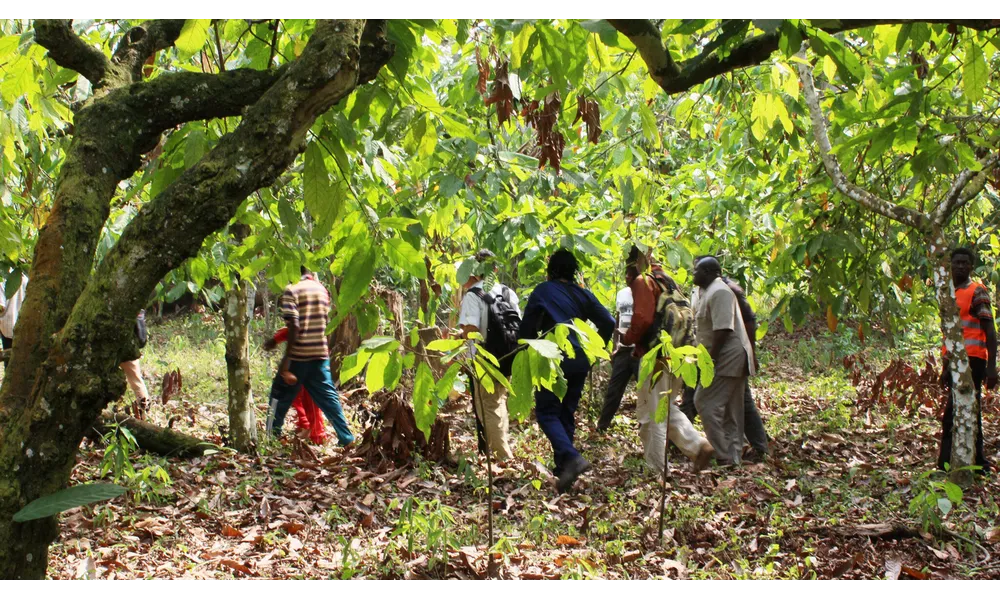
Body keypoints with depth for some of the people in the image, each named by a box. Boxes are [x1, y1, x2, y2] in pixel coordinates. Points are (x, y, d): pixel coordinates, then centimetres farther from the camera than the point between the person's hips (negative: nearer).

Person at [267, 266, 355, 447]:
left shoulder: (291, 291, -9)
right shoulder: (322, 289, 9)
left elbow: (294, 326, -18)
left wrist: (286, 357, -18)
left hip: (298, 355, -5)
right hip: (320, 354, 5)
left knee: (280, 395, 11)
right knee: (328, 397, 9)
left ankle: (273, 435, 17)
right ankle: (346, 439, 4)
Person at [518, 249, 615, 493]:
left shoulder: (543, 291, 1)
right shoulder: (583, 294, 12)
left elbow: (527, 326, -2)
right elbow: (608, 323, 6)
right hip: (580, 361, 5)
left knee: (547, 412, -1)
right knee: (567, 413, 15)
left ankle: (571, 457, -22)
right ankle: (563, 468, 18)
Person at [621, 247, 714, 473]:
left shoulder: (643, 281, -7)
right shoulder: (666, 280, 19)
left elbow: (642, 319, -20)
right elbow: (683, 316, 19)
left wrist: (627, 339, -2)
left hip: (656, 356, -9)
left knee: (650, 414, 0)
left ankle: (655, 470, 4)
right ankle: (700, 445, 8)